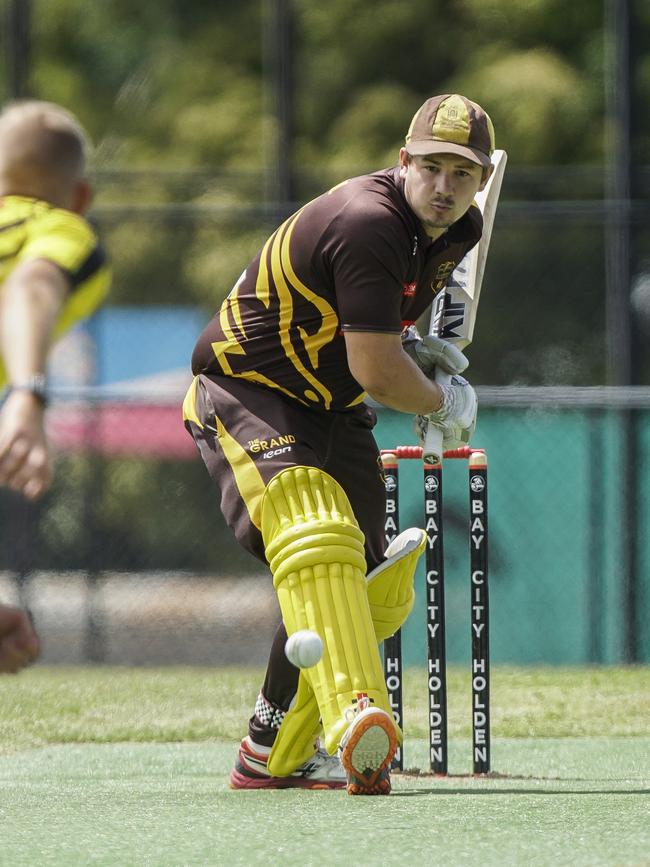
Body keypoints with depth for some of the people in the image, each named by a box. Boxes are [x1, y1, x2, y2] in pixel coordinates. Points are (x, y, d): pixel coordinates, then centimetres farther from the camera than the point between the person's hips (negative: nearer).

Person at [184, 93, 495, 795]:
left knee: (376, 594, 9)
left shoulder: (459, 231, 3)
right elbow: (376, 372, -27)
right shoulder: (368, 223, -27)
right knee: (316, 539, -33)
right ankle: (355, 718, -54)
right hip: (243, 395, -10)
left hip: (332, 413, 10)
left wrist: (413, 351, 7)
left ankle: (273, 756, 21)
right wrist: (445, 404, -8)